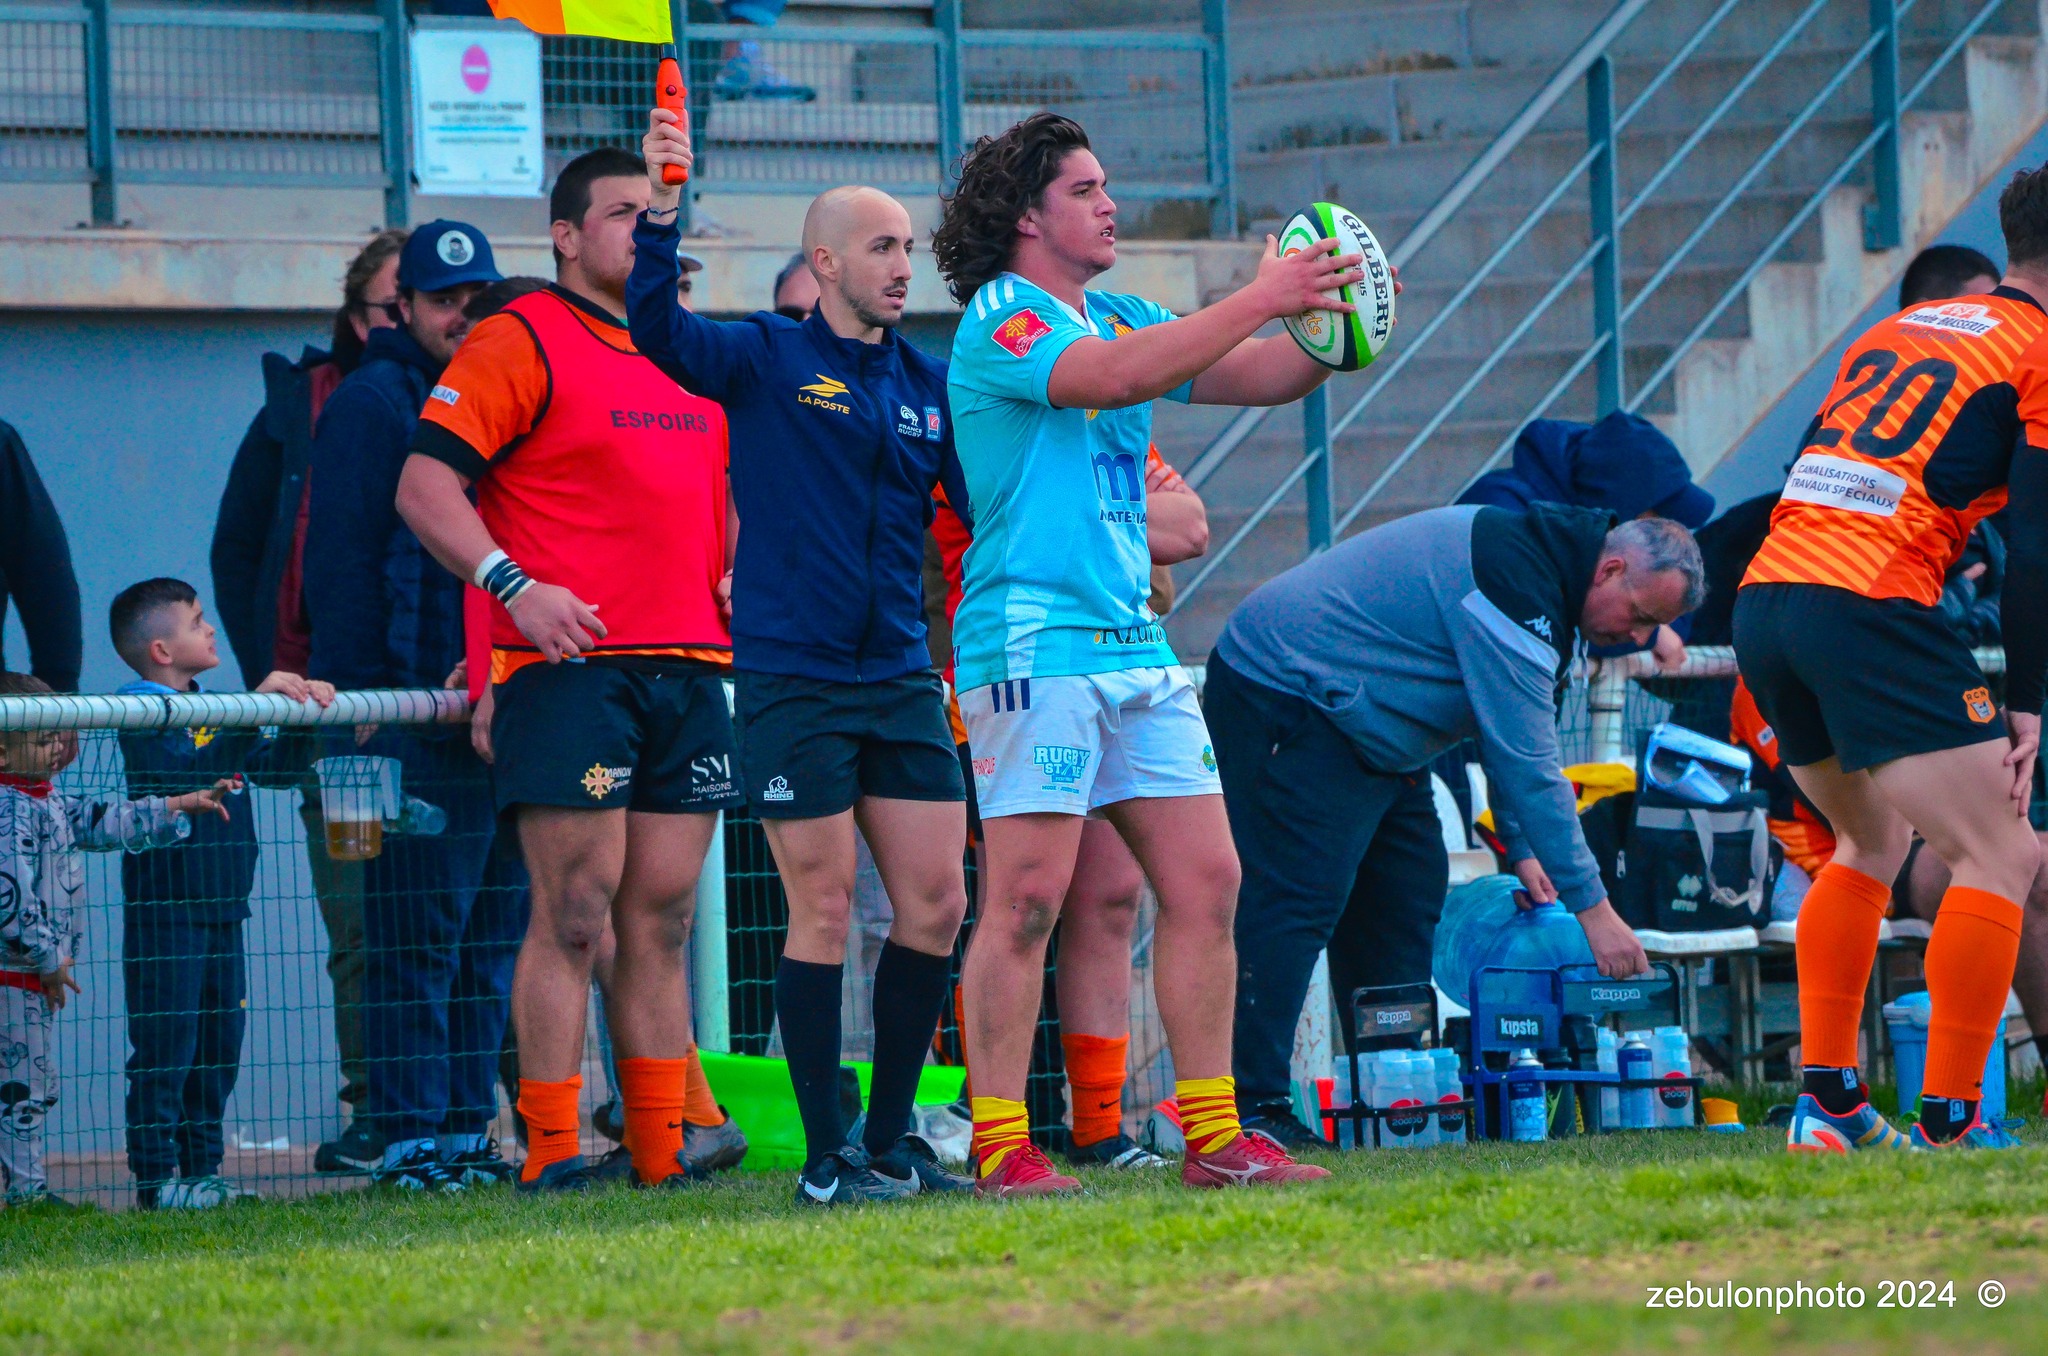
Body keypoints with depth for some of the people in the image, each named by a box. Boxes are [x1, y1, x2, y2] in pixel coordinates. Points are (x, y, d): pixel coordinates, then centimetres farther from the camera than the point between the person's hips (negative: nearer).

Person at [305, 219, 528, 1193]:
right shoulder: (370, 405, -1)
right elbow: (340, 560, -7)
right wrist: (363, 695, -14)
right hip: (417, 715, -7)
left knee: (493, 937, 8)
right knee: (416, 938, -8)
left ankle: (467, 1130, 12)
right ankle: (410, 1139, -7)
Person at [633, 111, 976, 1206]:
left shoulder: (927, 384, 13)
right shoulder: (766, 362, -1)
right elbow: (659, 331, -17)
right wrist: (661, 209, -30)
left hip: (902, 676, 5)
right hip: (791, 681, -5)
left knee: (935, 906, 2)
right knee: (824, 911, -4)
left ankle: (890, 1140, 14)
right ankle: (826, 1157, 3)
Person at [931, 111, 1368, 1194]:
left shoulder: (1119, 318, 19)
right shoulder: (1001, 321, -6)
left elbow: (1261, 377, 16)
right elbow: (1113, 377, -23)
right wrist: (1258, 301, -22)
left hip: (1137, 644, 8)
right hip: (1034, 640, -8)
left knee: (1205, 882, 4)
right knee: (1026, 899, -10)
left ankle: (1212, 1136, 8)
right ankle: (1001, 1147, -7)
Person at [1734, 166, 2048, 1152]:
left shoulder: (1892, 331, 25)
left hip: (1761, 599, 8)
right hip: (1869, 611, -8)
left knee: (1872, 843, 26)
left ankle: (1825, 1099, 19)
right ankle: (1948, 1123, -11)